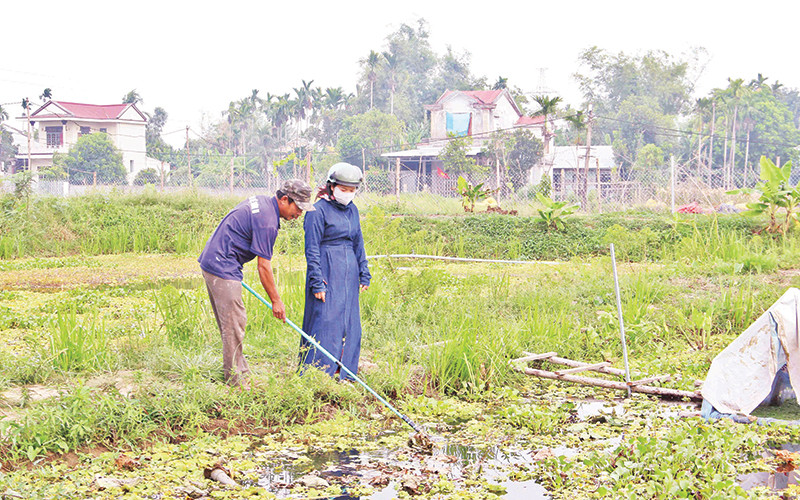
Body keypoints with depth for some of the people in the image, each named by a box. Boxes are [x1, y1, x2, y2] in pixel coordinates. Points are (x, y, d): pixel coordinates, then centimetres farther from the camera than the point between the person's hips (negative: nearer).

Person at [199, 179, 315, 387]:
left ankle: (240, 371, 22)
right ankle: (236, 380, -2)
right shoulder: (267, 221, -20)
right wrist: (276, 300, -9)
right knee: (234, 323, -6)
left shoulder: (261, 201, 10)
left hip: (212, 261, 11)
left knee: (230, 322, 15)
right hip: (223, 267, -11)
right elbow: (263, 266, -17)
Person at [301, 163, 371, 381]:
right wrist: (317, 283, -15)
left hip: (349, 275, 7)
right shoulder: (318, 211, -10)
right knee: (325, 322, -7)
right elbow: (312, 250, -11)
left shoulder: (352, 210, 12)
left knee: (350, 324, 9)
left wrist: (364, 274, 16)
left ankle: (345, 375, 18)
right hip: (327, 273, -7)